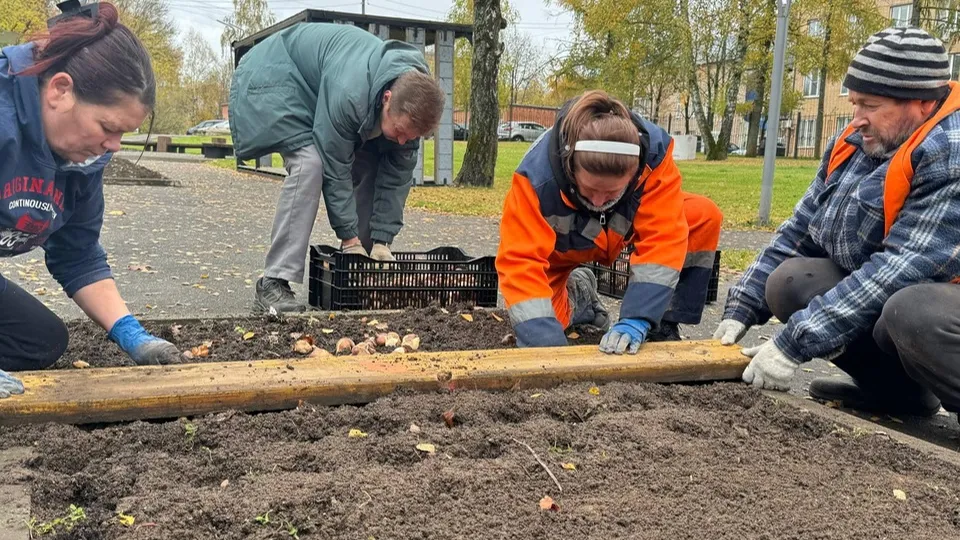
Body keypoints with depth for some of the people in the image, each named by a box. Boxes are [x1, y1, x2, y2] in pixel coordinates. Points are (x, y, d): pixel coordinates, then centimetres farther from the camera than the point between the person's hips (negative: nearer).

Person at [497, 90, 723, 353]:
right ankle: (577, 294, 15)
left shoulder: (654, 152, -35)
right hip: (560, 248, -1)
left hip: (624, 228, 2)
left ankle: (662, 327, -8)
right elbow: (520, 262, -42)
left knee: (705, 217, -22)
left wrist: (637, 320, -46)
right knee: (535, 332, -21)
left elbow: (662, 237, -37)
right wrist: (547, 344, -52)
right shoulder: (537, 176, -40)